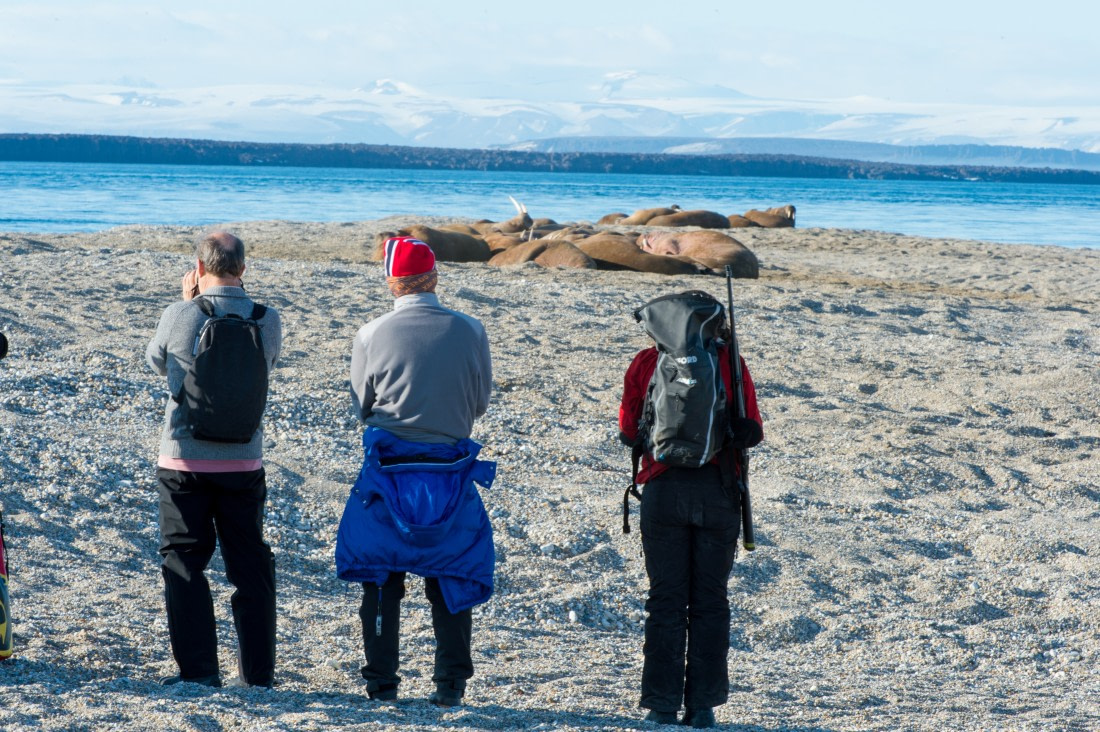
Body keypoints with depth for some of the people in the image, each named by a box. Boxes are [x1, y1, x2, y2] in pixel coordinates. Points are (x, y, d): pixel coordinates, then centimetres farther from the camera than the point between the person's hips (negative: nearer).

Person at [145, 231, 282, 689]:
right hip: (243, 463, 2)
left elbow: (156, 362, 10)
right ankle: (258, 675, 11)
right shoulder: (267, 321, -4)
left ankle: (199, 671, 1)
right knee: (250, 567, 10)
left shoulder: (179, 316, -10)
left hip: (183, 462, -2)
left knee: (183, 563, 6)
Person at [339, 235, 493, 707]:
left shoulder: (371, 336, -9)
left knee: (380, 579, 11)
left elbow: (361, 407, 3)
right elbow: (480, 404, 4)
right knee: (452, 578, 12)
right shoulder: (470, 332, -7)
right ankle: (450, 684, 10)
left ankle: (381, 682, 13)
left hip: (387, 470, -1)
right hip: (451, 470, 1)